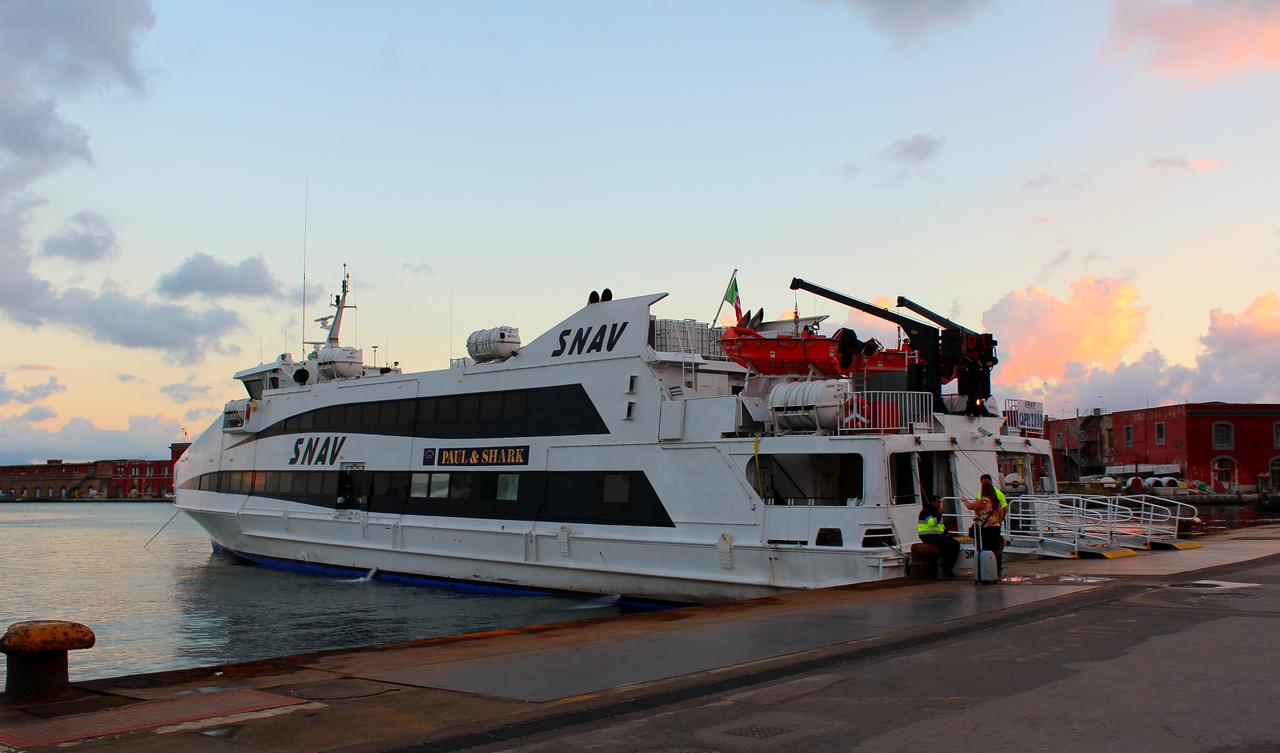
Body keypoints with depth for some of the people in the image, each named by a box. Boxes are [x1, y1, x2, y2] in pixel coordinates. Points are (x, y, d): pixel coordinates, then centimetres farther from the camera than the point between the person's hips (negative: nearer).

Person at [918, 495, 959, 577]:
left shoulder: (936, 511, 22)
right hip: (928, 536, -10)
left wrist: (944, 529, 16)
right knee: (947, 544, -32)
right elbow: (932, 522, -25)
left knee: (956, 544, -8)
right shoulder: (926, 511, -8)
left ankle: (948, 567, -12)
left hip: (938, 535, 10)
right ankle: (945, 565, -16)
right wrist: (939, 514, -18)